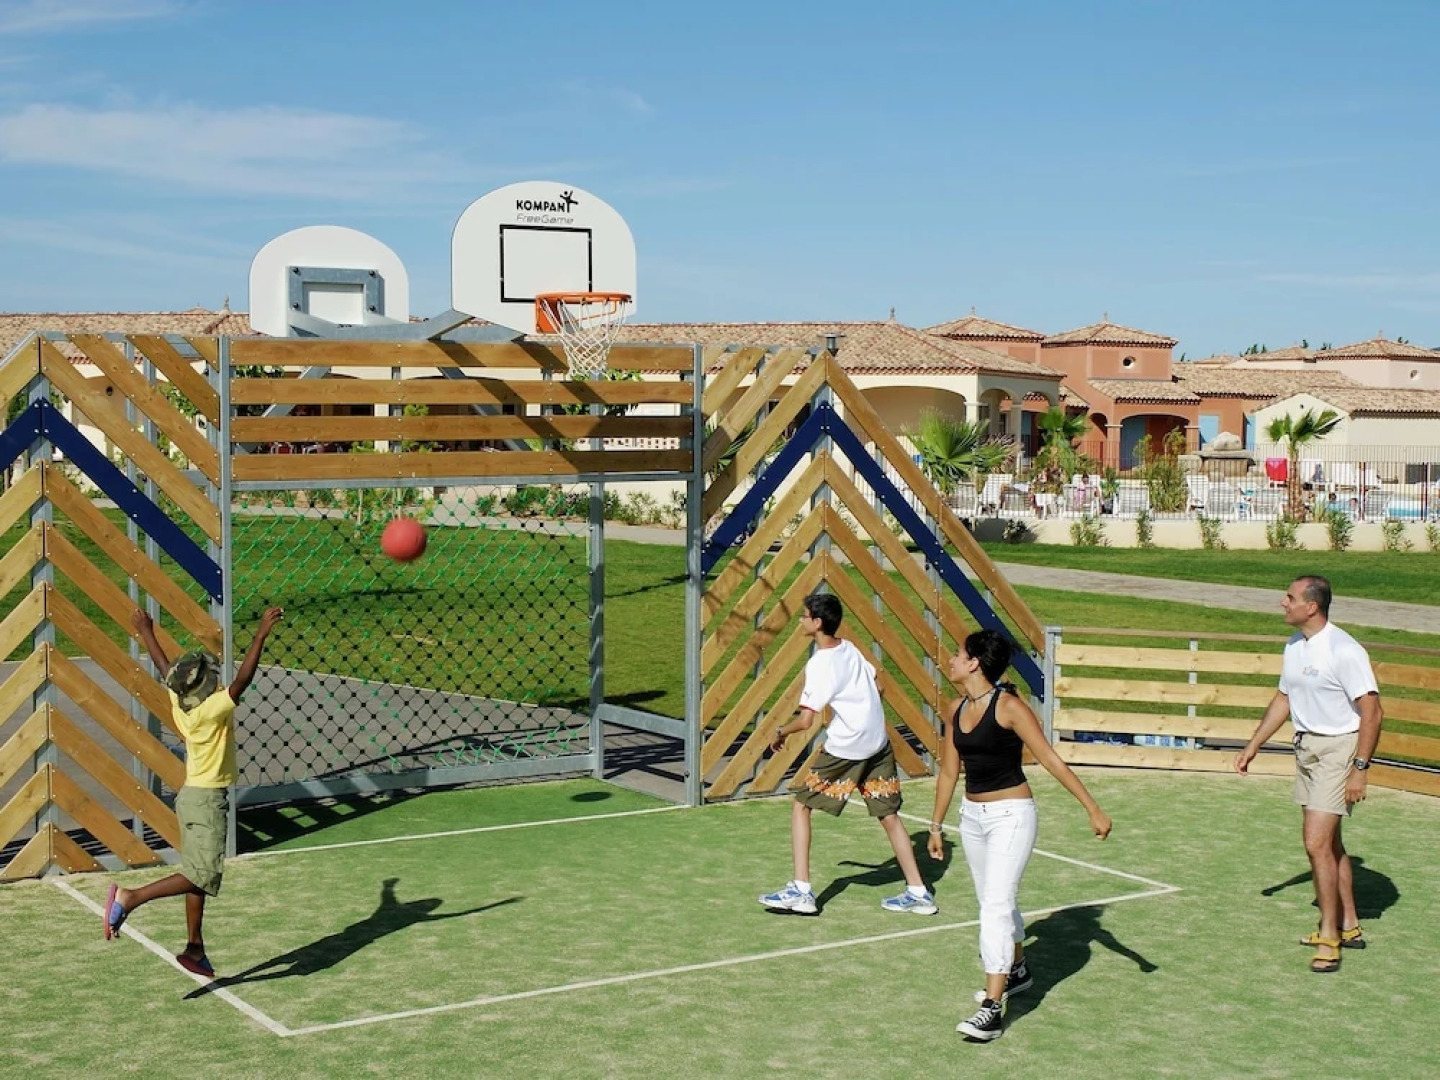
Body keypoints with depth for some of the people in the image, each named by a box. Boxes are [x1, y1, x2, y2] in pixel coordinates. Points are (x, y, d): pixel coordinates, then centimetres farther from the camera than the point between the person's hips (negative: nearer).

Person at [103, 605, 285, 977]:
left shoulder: (179, 702, 0)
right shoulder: (213, 709, -21)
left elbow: (164, 669, 16)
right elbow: (242, 680, -32)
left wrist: (147, 634, 32)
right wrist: (261, 635, -35)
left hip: (192, 795, 9)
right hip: (207, 799, -9)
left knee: (197, 877, 12)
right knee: (203, 875, -12)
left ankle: (195, 949, 16)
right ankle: (129, 898, -17)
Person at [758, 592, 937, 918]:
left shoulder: (819, 664, -14)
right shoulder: (851, 649, 6)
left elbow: (806, 721, -18)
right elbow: (877, 686, 17)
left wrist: (781, 732, 0)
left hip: (844, 749, -7)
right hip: (879, 744, 7)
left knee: (801, 807, 6)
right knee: (888, 815, 14)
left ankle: (800, 891, 2)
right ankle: (918, 892, 15)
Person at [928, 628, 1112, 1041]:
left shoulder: (1008, 707, -16)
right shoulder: (956, 710, 4)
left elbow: (1050, 759, -15)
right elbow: (949, 772, 14)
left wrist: (1093, 809, -16)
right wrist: (936, 826, 19)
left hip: (1011, 815, -7)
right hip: (972, 816, 8)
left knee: (996, 906, -15)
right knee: (993, 902, 20)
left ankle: (992, 1009, -15)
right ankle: (1017, 971, 43)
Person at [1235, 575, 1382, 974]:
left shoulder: (1344, 651, -19)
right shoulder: (1294, 645, 7)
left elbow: (1371, 712, -19)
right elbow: (1284, 699, 20)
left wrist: (1359, 768, -21)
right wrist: (1253, 745, 20)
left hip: (1339, 749, -9)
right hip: (1306, 746, 9)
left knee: (1317, 842, -13)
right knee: (1329, 844, 16)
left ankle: (1329, 939, -3)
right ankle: (1349, 926, 29)